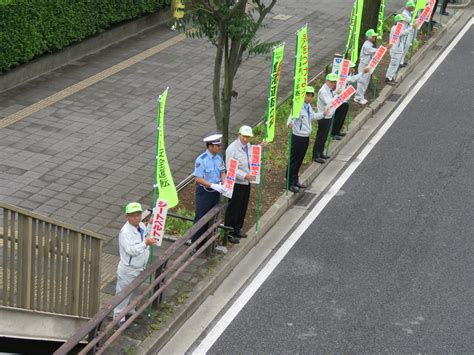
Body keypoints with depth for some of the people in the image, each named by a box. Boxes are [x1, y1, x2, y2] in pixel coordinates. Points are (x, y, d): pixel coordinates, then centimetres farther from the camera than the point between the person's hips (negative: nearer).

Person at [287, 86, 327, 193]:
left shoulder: (308, 106, 7)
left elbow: (313, 116, 27)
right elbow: (291, 117, -36)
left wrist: (323, 114, 29)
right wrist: (289, 124, -57)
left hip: (306, 137, 9)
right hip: (298, 137, -9)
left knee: (299, 161, 19)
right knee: (294, 161, 1)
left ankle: (295, 181, 32)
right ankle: (290, 183, 10)